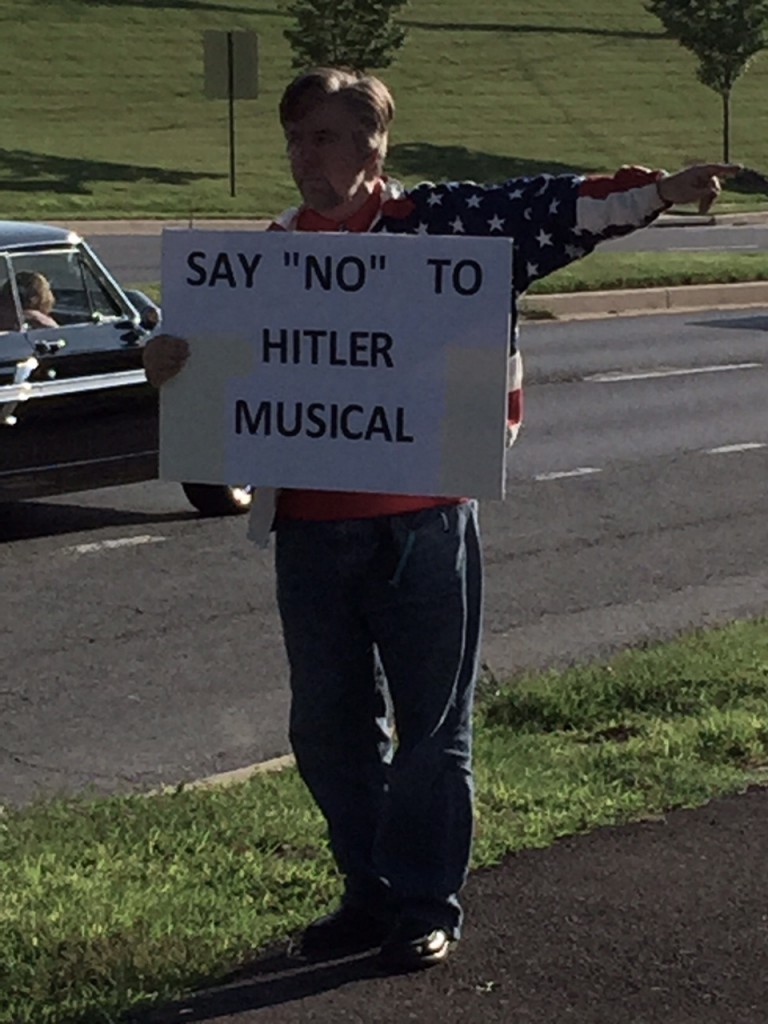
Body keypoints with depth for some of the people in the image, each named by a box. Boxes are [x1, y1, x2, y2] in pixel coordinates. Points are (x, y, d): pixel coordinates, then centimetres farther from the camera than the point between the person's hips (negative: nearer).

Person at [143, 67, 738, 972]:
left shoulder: (438, 220, -5)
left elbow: (547, 211, -12)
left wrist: (658, 191, -25)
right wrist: (168, 355, -14)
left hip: (422, 523, -4)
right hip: (310, 527, 4)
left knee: (432, 720, 6)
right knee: (328, 725, 12)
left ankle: (427, 907, 20)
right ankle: (370, 895, 28)